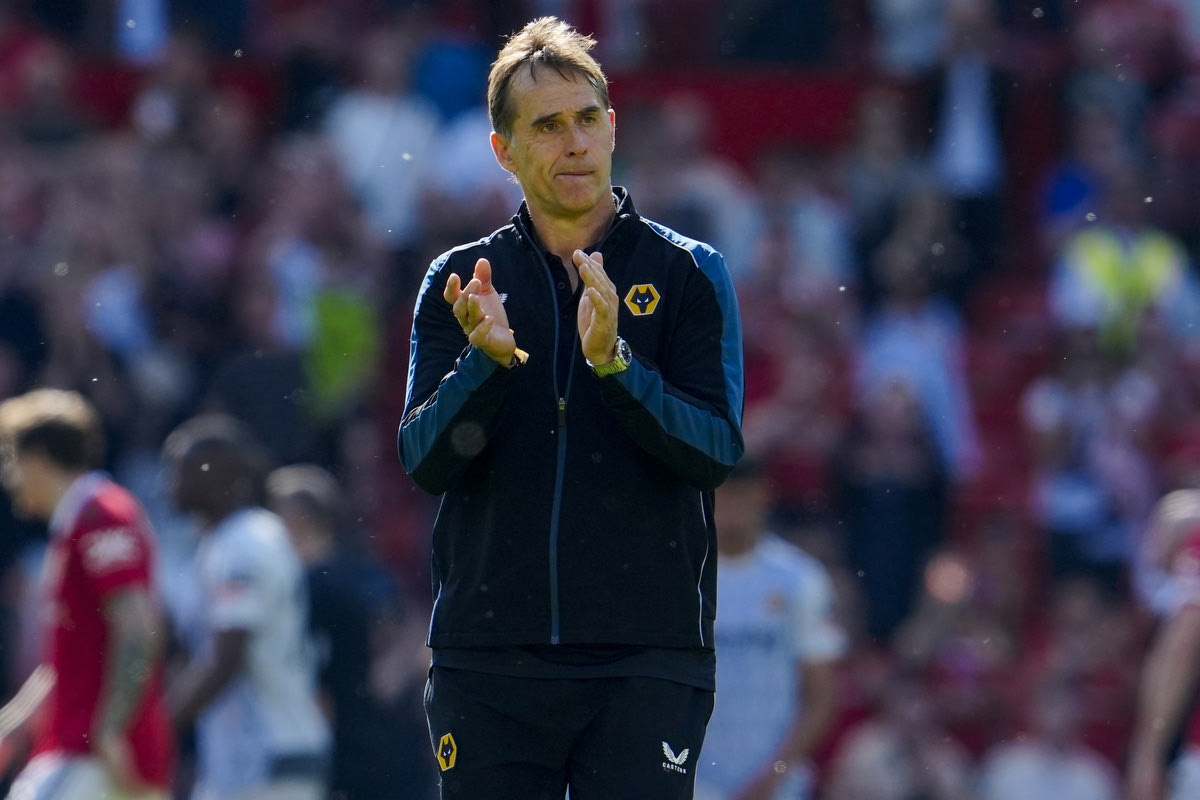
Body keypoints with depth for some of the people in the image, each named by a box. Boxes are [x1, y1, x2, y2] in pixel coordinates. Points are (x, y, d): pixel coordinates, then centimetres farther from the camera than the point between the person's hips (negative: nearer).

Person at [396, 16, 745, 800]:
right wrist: (486, 361, -17)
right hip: (487, 659, 2)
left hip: (647, 655, -2)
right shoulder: (459, 283, 10)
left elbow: (716, 451, -6)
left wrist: (612, 361, -20)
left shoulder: (689, 274, 5)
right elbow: (425, 462, 1)